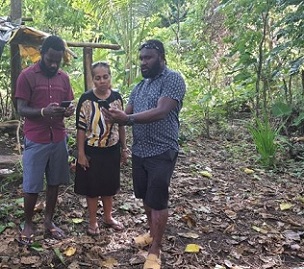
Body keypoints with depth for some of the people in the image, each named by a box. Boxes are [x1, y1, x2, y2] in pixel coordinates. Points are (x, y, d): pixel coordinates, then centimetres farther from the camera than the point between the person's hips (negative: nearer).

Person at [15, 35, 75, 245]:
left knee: (54, 183, 12)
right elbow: (21, 109, -10)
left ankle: (49, 221, 27)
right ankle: (28, 224, 23)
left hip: (59, 139, 4)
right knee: (32, 186, 4)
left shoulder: (64, 77, 7)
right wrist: (44, 112, -29)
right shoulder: (27, 76, -7)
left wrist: (69, 111, -14)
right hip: (35, 141, -4)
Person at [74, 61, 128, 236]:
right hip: (92, 151, -3)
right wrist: (81, 153, -12)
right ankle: (93, 221, 27)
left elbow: (121, 124, 7)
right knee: (92, 187, 9)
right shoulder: (86, 99, -12)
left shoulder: (117, 97, -1)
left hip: (112, 150, 4)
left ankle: (108, 217, 36)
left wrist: (124, 148, 8)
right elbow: (81, 128, -10)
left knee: (109, 185, 17)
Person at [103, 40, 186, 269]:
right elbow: (128, 114, 10)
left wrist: (127, 119, -33)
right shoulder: (140, 86, 14)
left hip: (162, 152, -7)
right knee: (146, 197, 19)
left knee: (158, 201, 0)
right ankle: (153, 233, 39)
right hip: (139, 151, 8)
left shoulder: (173, 79, -12)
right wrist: (116, 116, -15)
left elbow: (161, 112, -25)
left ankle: (155, 250, 13)